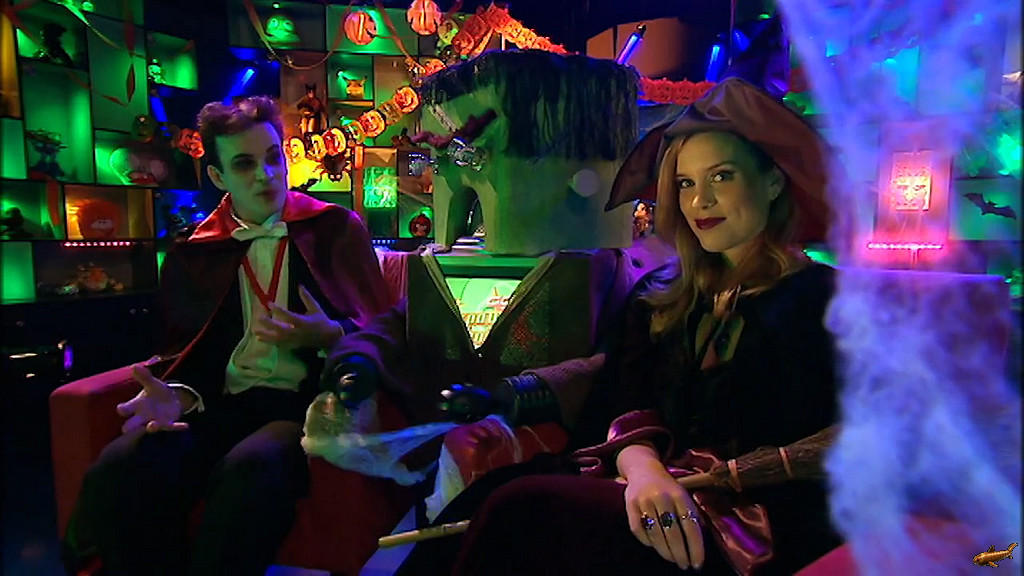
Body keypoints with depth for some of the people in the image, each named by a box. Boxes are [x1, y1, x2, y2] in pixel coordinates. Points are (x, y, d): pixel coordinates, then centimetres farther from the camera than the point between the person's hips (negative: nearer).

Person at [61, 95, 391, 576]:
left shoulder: (337, 228, 10)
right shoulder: (192, 253, 17)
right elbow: (187, 349, 17)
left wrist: (329, 335, -14)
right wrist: (178, 394, -6)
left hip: (309, 402, -3)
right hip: (223, 406, 3)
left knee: (250, 470, -36)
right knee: (117, 469, -26)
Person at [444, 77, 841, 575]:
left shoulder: (822, 301, 2)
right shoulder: (662, 302, 17)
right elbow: (631, 408, 5)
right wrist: (643, 468, -18)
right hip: (671, 513, 4)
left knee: (523, 511, -28)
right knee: (489, 494, -26)